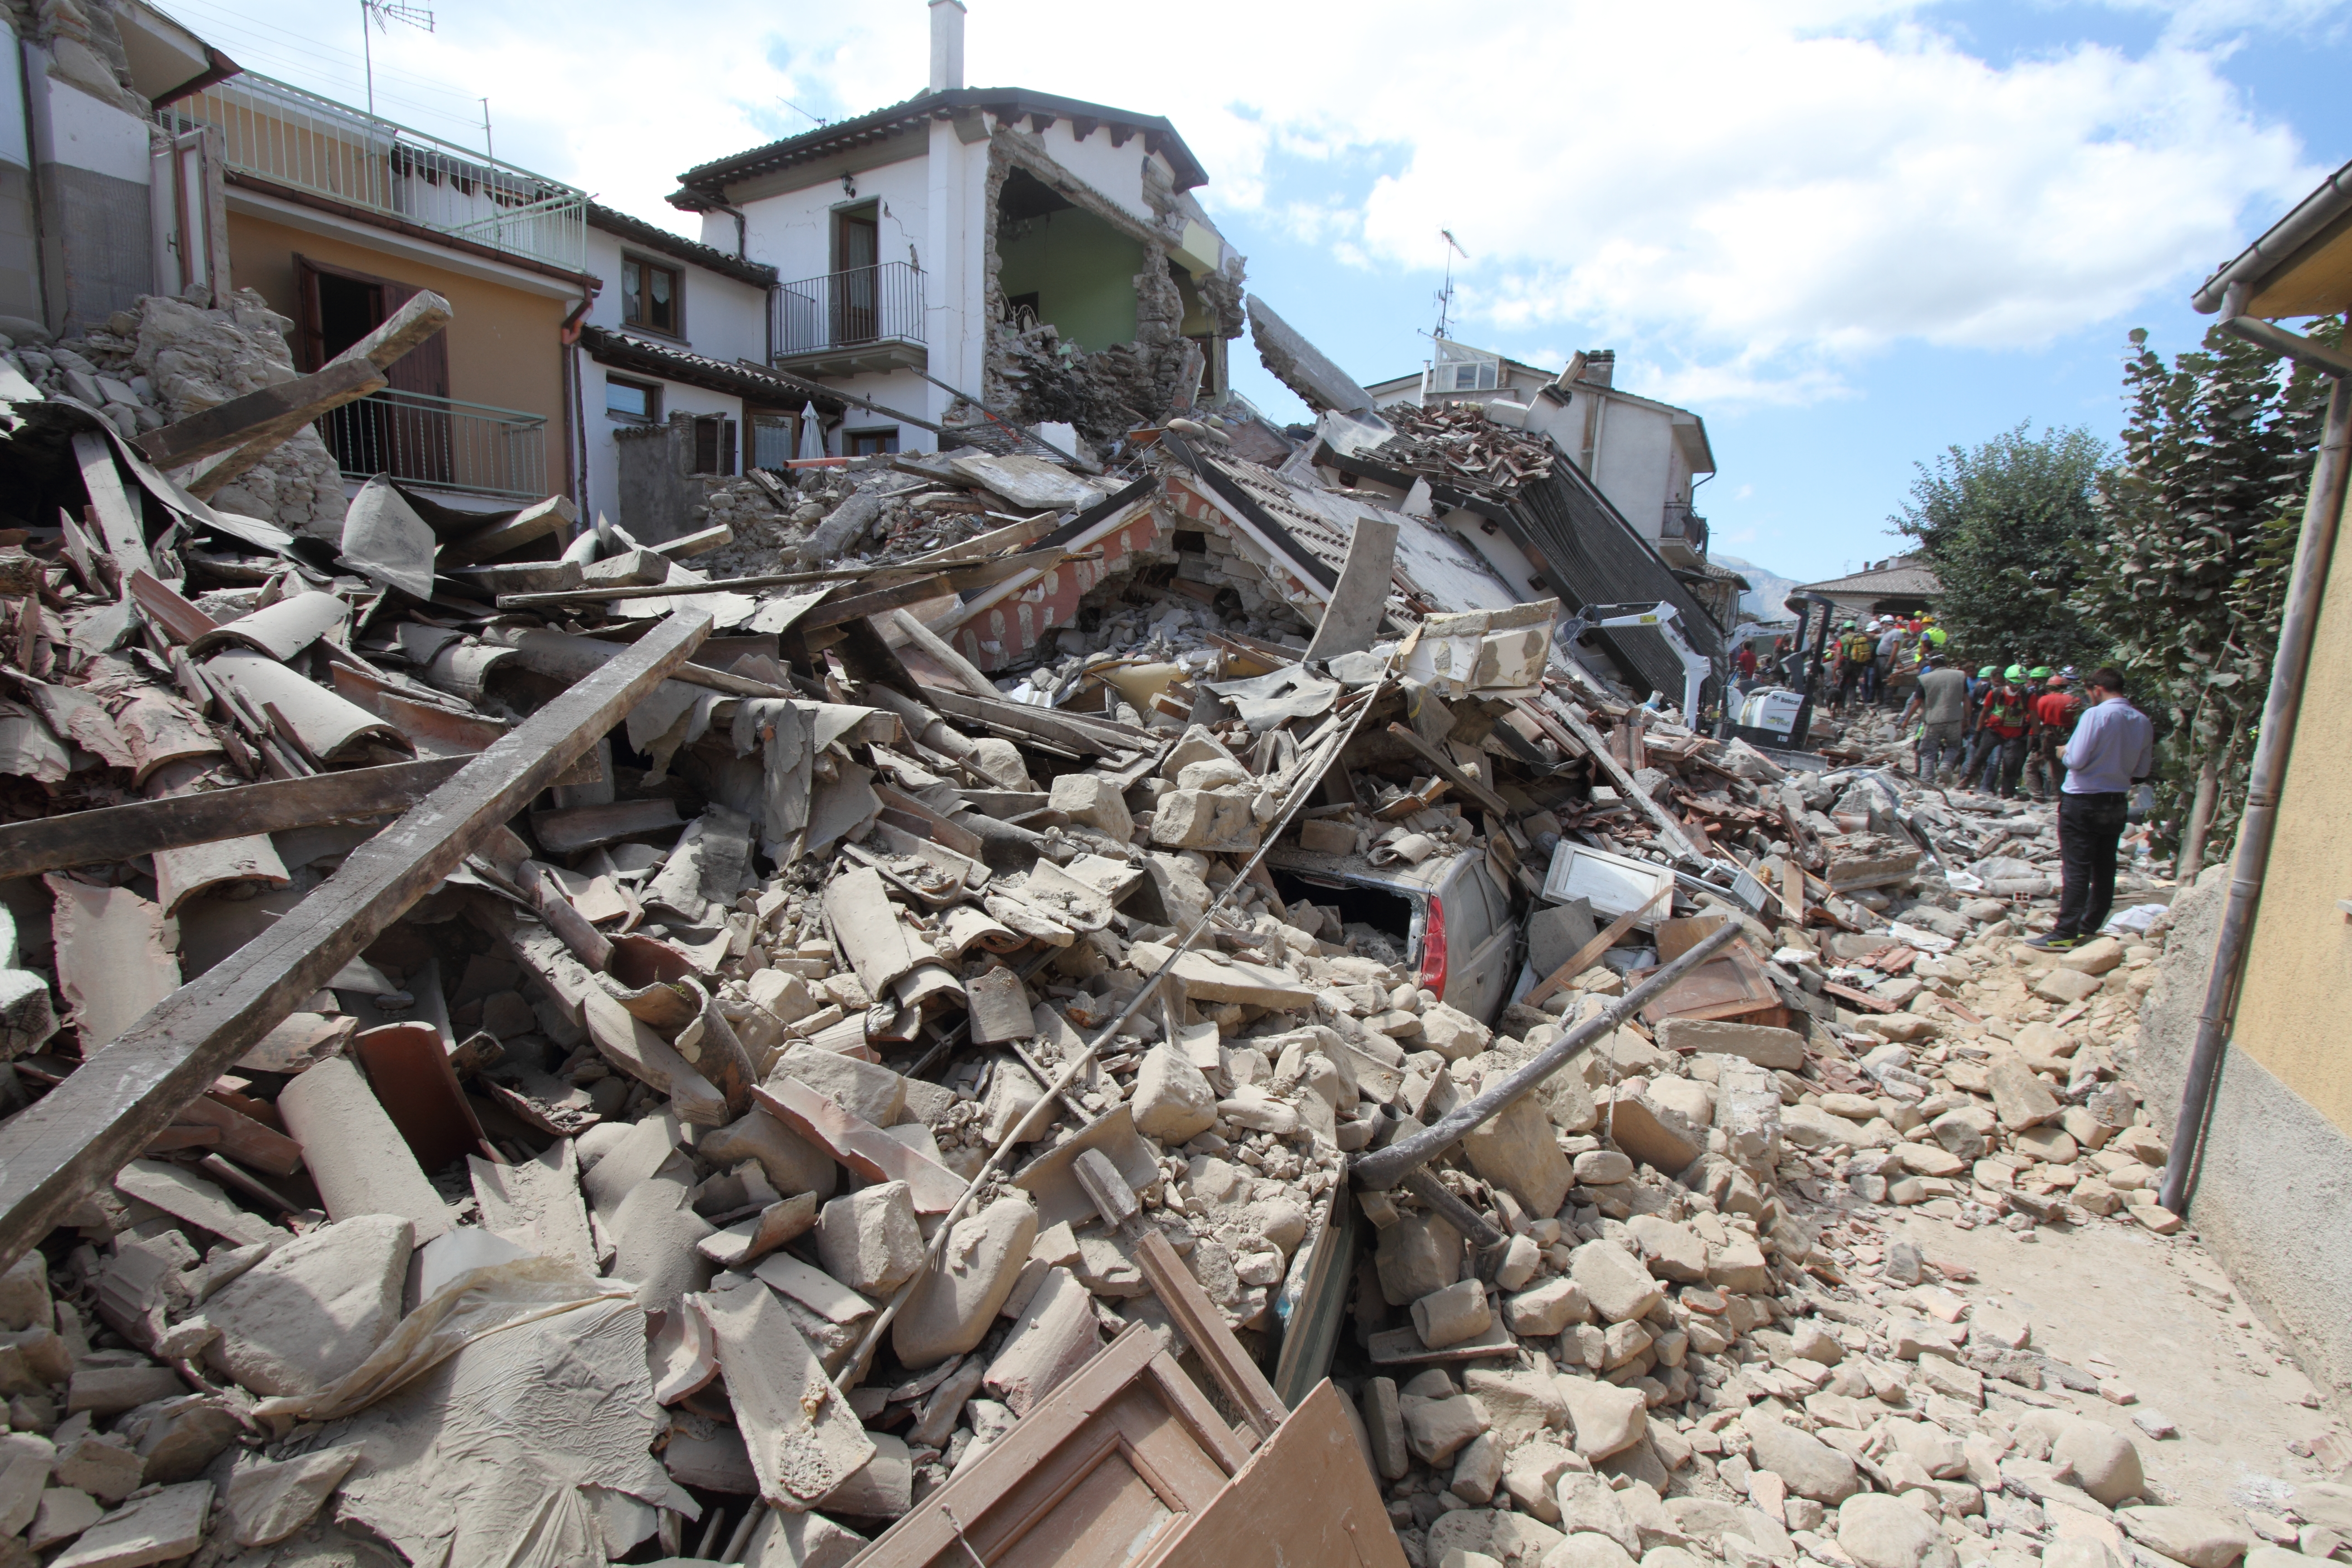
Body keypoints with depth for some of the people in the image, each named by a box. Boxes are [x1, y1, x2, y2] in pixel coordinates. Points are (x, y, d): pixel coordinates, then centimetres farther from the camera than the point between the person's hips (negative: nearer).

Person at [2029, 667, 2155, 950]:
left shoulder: (2096, 714, -16)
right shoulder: (2143, 722, 5)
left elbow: (2077, 760, -18)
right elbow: (2143, 770, 11)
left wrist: (2064, 752, 2)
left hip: (2083, 801, -6)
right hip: (2118, 803, 7)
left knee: (2076, 868, -5)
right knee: (2104, 868, 11)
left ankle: (2065, 934, -4)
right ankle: (2090, 928, 18)